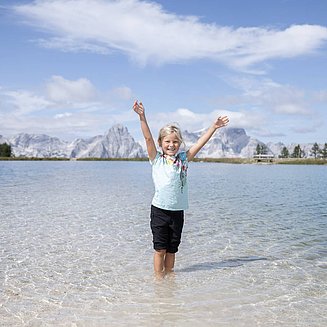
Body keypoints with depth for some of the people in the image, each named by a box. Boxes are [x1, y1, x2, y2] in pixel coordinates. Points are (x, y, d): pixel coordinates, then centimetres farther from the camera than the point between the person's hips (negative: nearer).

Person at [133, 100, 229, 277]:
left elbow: (200, 143, 6)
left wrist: (214, 126, 3)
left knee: (172, 249, 12)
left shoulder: (183, 159, 7)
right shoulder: (156, 159, 0)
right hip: (159, 210, -2)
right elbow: (148, 138, -10)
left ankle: (169, 276, 25)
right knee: (160, 249, 3)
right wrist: (142, 117, -19)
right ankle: (158, 277, 16)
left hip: (177, 211, 3)